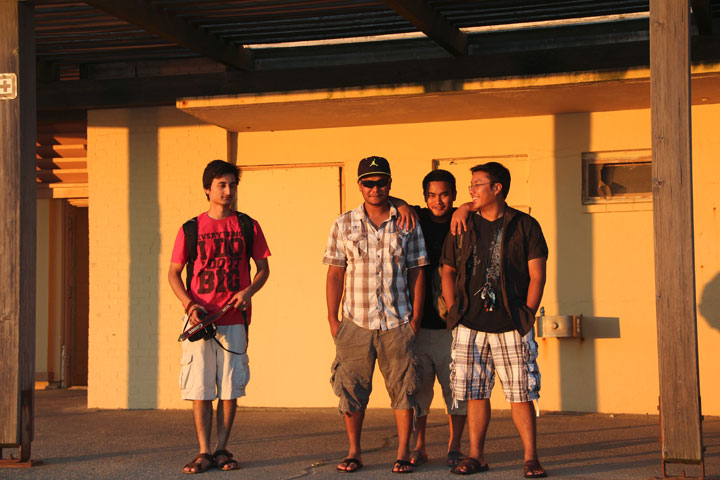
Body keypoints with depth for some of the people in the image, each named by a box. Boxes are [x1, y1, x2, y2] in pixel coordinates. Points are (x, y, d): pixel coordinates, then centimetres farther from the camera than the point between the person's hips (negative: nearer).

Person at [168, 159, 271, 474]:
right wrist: (189, 304, -8)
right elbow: (174, 273, 8)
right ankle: (204, 452, 6)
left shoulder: (247, 226, 6)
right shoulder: (191, 229, 5)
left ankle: (222, 450, 12)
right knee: (200, 388, -1)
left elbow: (263, 268, 12)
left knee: (230, 388, 3)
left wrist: (248, 291, -8)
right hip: (199, 319, 0)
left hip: (234, 320, 0)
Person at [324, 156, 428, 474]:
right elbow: (335, 273, 6)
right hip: (355, 323, 1)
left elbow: (416, 272, 6)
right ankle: (354, 452, 15)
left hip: (398, 323, 0)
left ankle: (403, 453, 11)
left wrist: (416, 318, 1)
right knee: (351, 389, 3)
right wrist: (332, 320, 1)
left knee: (403, 389, 1)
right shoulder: (344, 224, 6)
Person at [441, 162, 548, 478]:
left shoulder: (525, 226, 3)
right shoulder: (463, 228, 11)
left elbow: (537, 275, 1)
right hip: (470, 326, 3)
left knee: (521, 393, -3)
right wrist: (454, 311, 5)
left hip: (512, 326, -3)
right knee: (475, 392, 5)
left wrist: (526, 315, -6)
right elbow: (448, 271, 15)